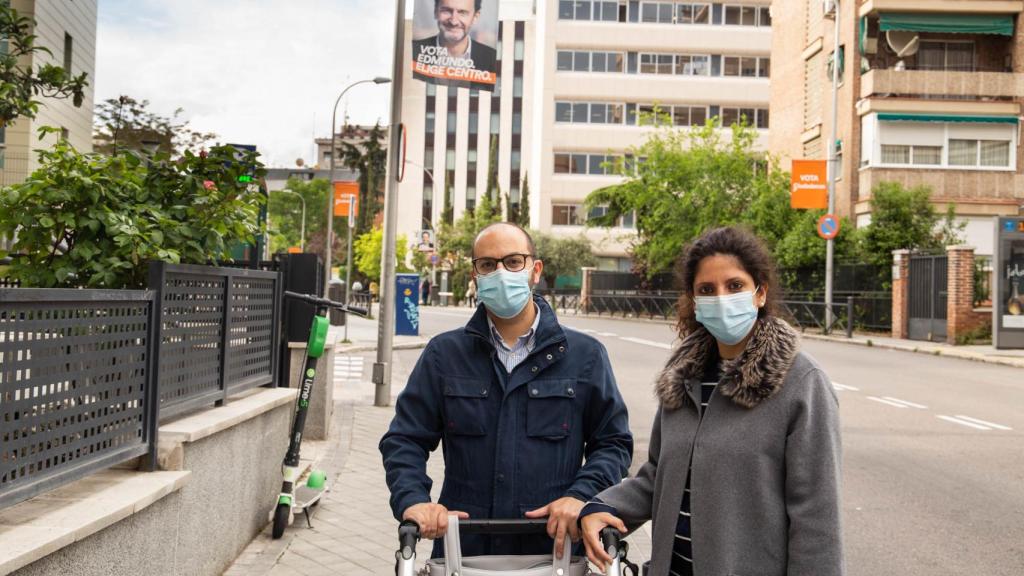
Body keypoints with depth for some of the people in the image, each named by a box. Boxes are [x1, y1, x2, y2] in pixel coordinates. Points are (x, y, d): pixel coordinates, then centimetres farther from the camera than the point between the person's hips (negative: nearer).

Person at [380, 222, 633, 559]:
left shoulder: (585, 356, 2)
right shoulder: (444, 354, 4)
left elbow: (613, 441, 5)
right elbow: (405, 439, 4)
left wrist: (580, 496, -12)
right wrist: (412, 500, -13)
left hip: (554, 547, 0)